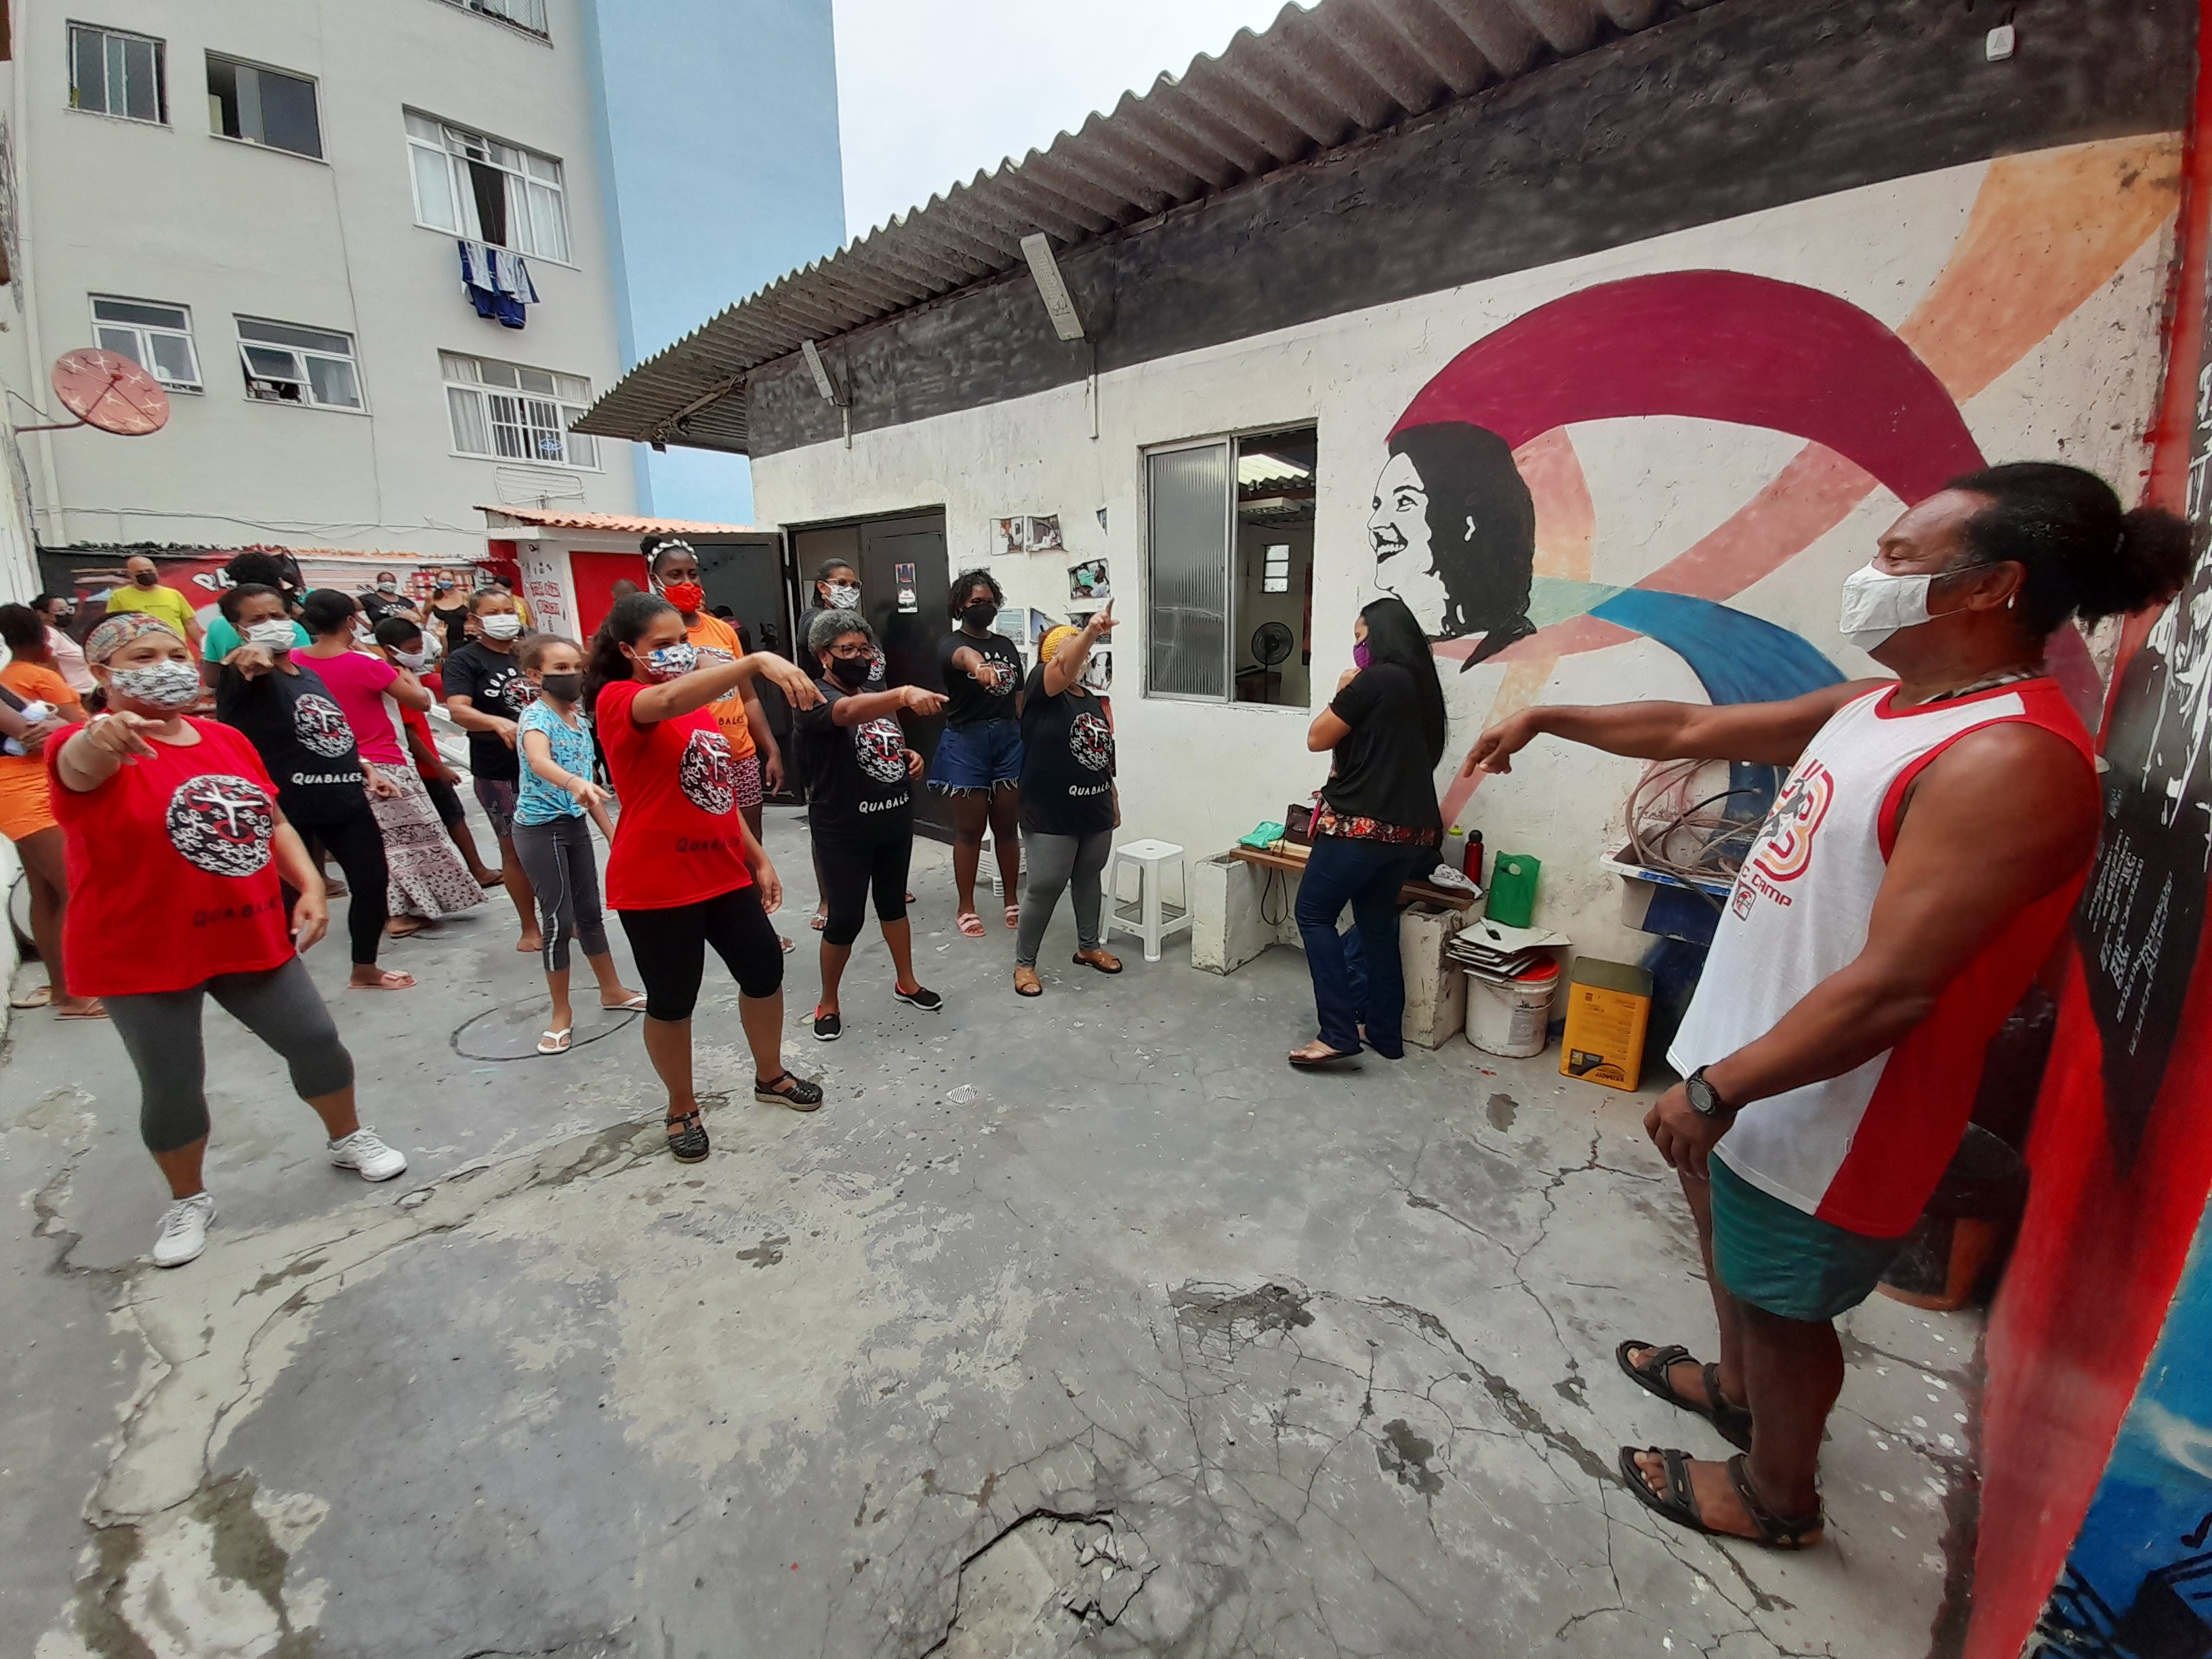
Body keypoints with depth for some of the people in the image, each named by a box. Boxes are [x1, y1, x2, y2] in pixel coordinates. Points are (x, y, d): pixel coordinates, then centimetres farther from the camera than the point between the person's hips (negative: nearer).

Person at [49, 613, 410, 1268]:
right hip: (142, 957, -4)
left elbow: (273, 822, 10)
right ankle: (188, 1200, 30)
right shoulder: (89, 749, -14)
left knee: (316, 1040, 10)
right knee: (172, 1086, 6)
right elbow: (82, 762, -40)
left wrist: (310, 886, -3)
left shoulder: (228, 739, 4)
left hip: (251, 937, 5)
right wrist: (105, 735, -63)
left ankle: (348, 1138, 34)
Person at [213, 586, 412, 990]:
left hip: (346, 798, 7)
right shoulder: (247, 674, -8)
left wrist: (367, 772, 13)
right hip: (285, 806, -7)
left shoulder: (310, 674, 13)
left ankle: (365, 970, 30)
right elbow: (236, 668, -34)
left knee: (373, 880, 13)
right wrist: (250, 656, -56)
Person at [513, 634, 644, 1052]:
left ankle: (612, 989, 30)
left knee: (589, 911, 16)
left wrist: (612, 832, 13)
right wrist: (573, 782, -59)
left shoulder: (580, 719, 7)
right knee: (559, 919, -2)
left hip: (576, 825, 7)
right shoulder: (536, 717, -16)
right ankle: (562, 1014, 12)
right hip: (540, 829, -7)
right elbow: (538, 761, -39)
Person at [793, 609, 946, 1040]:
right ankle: (828, 1002, 22)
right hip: (843, 831, -7)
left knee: (893, 903, 20)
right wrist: (906, 693, -57)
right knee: (845, 919, 0)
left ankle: (907, 982, 37)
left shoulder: (879, 698, 11)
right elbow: (849, 713, -39)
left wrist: (912, 758, 0)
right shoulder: (813, 698, -15)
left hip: (895, 822, 7)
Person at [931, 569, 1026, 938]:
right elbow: (960, 655, -32)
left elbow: (1019, 698, 14)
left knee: (1007, 825, 10)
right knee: (970, 828, 3)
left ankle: (1012, 901, 23)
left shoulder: (1006, 645, 12)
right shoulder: (951, 643, -5)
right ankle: (967, 908, 16)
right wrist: (977, 664, -55)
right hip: (966, 741, -4)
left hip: (1008, 738, 4)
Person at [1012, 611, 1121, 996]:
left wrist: (1113, 801, 18)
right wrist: (1090, 632, -48)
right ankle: (1024, 963, 16)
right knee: (1045, 889, -1)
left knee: (1088, 879, 19)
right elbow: (1065, 669, -32)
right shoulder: (1041, 688, -9)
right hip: (1050, 817, -7)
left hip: (1095, 813, 7)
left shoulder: (1092, 700, 11)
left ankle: (1089, 947, 37)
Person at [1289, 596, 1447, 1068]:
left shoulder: (1375, 680, -12)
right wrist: (1341, 777, 25)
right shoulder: (1421, 687, 14)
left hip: (1364, 823, -8)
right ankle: (1386, 1034, 23)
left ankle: (1338, 1033, -4)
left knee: (1314, 914, 1)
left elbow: (1317, 738, -6)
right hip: (1411, 829, 9)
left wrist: (1342, 693, 6)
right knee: (1376, 922, 17)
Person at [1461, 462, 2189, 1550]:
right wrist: (1546, 719, 14)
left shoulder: (2011, 760, -27)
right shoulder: (1880, 708, 2)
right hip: (1747, 1062, 9)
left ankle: (1778, 1496, 42)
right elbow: (1694, 730, 13)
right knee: (1728, 1237, 29)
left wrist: (1716, 1088, -23)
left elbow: (1892, 988, -29)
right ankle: (1737, 1384, 56)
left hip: (1822, 1111, -9)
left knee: (1783, 1306, 15)